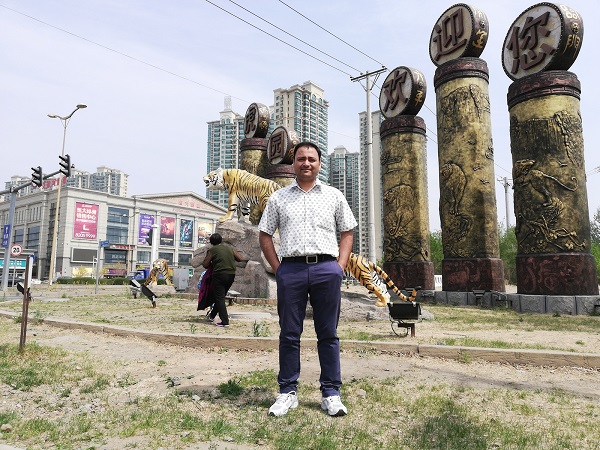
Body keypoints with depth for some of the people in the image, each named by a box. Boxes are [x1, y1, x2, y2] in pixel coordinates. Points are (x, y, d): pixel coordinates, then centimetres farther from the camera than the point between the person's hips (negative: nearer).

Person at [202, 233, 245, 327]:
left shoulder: (212, 250, 0)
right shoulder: (229, 248, 12)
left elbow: (205, 265, -1)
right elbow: (241, 259, 11)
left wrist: (212, 263, 19)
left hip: (219, 275, -5)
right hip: (231, 275, 6)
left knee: (219, 298, 0)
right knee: (221, 296, 20)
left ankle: (225, 321, -7)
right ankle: (212, 315, 33)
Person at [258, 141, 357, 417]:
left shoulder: (334, 196, 12)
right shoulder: (278, 198, 11)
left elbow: (347, 233, 14)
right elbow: (264, 235, 12)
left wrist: (340, 267, 2)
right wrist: (278, 269, 2)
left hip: (327, 269, 0)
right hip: (291, 269, 0)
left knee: (328, 334, 6)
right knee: (289, 334, 6)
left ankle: (331, 393, 17)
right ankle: (288, 392, 18)